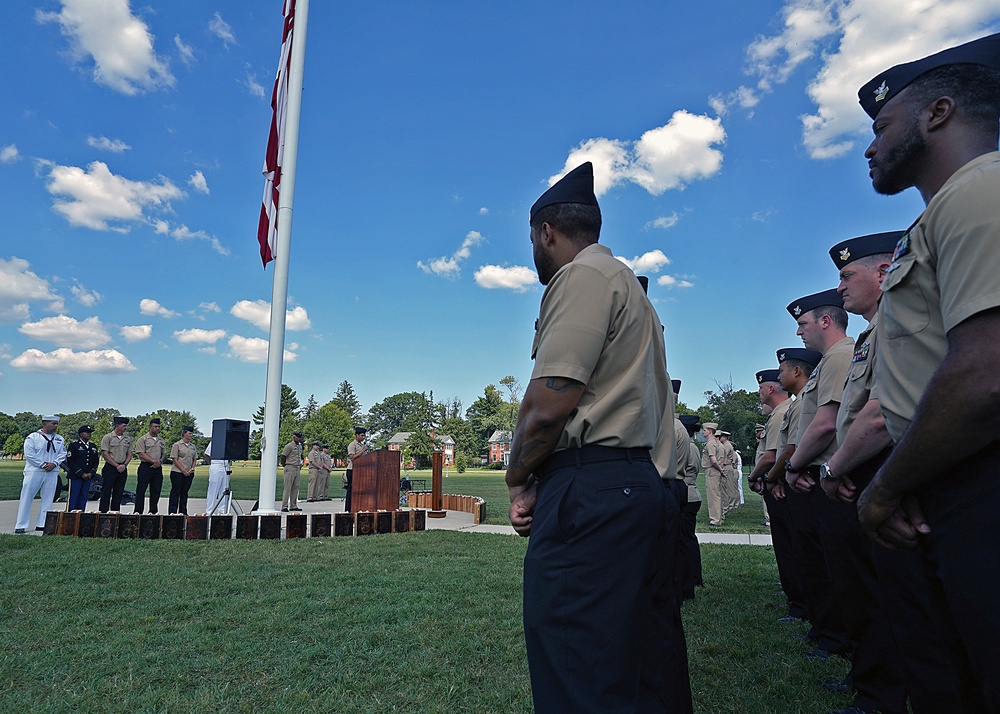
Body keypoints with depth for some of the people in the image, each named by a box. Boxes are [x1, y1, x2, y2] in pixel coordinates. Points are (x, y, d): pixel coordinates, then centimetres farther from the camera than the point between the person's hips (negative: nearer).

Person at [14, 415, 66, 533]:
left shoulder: (60, 439, 11)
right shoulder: (33, 437, -3)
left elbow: (62, 454, 8)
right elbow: (29, 454, -9)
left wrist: (54, 463, -9)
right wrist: (43, 464, -13)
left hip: (52, 473, 4)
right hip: (34, 471, -4)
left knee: (47, 499, 6)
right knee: (26, 498, -1)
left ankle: (42, 524, 13)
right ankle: (20, 525, 5)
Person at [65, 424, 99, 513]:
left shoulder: (93, 446, 14)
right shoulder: (73, 445, -2)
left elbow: (96, 461, 15)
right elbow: (70, 462, -8)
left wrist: (91, 473, -1)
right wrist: (81, 474, -13)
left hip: (88, 477, 5)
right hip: (75, 477, -5)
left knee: (83, 498, 6)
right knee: (73, 498, -3)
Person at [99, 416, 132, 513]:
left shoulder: (128, 439, 10)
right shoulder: (108, 437, -4)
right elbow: (105, 454, -8)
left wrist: (124, 465, -3)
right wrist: (117, 465, -11)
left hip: (123, 469, 5)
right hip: (110, 468, -5)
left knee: (118, 494, 8)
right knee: (106, 493, -2)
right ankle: (103, 513, 1)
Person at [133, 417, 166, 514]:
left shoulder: (161, 440, 16)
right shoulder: (143, 439, -2)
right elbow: (141, 454, -9)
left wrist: (160, 461, -2)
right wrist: (153, 461, -16)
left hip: (158, 468, 5)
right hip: (145, 467, -5)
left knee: (156, 491, 6)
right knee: (141, 491, -3)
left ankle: (153, 512, 12)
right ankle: (138, 512, 1)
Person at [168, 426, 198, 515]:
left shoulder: (192, 446, 13)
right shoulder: (177, 445, -4)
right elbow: (174, 459, -8)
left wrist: (192, 469, -1)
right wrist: (183, 470, -13)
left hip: (189, 473, 5)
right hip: (177, 472, -5)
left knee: (184, 492, 9)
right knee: (175, 492, -1)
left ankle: (183, 513, 14)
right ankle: (172, 513, 3)